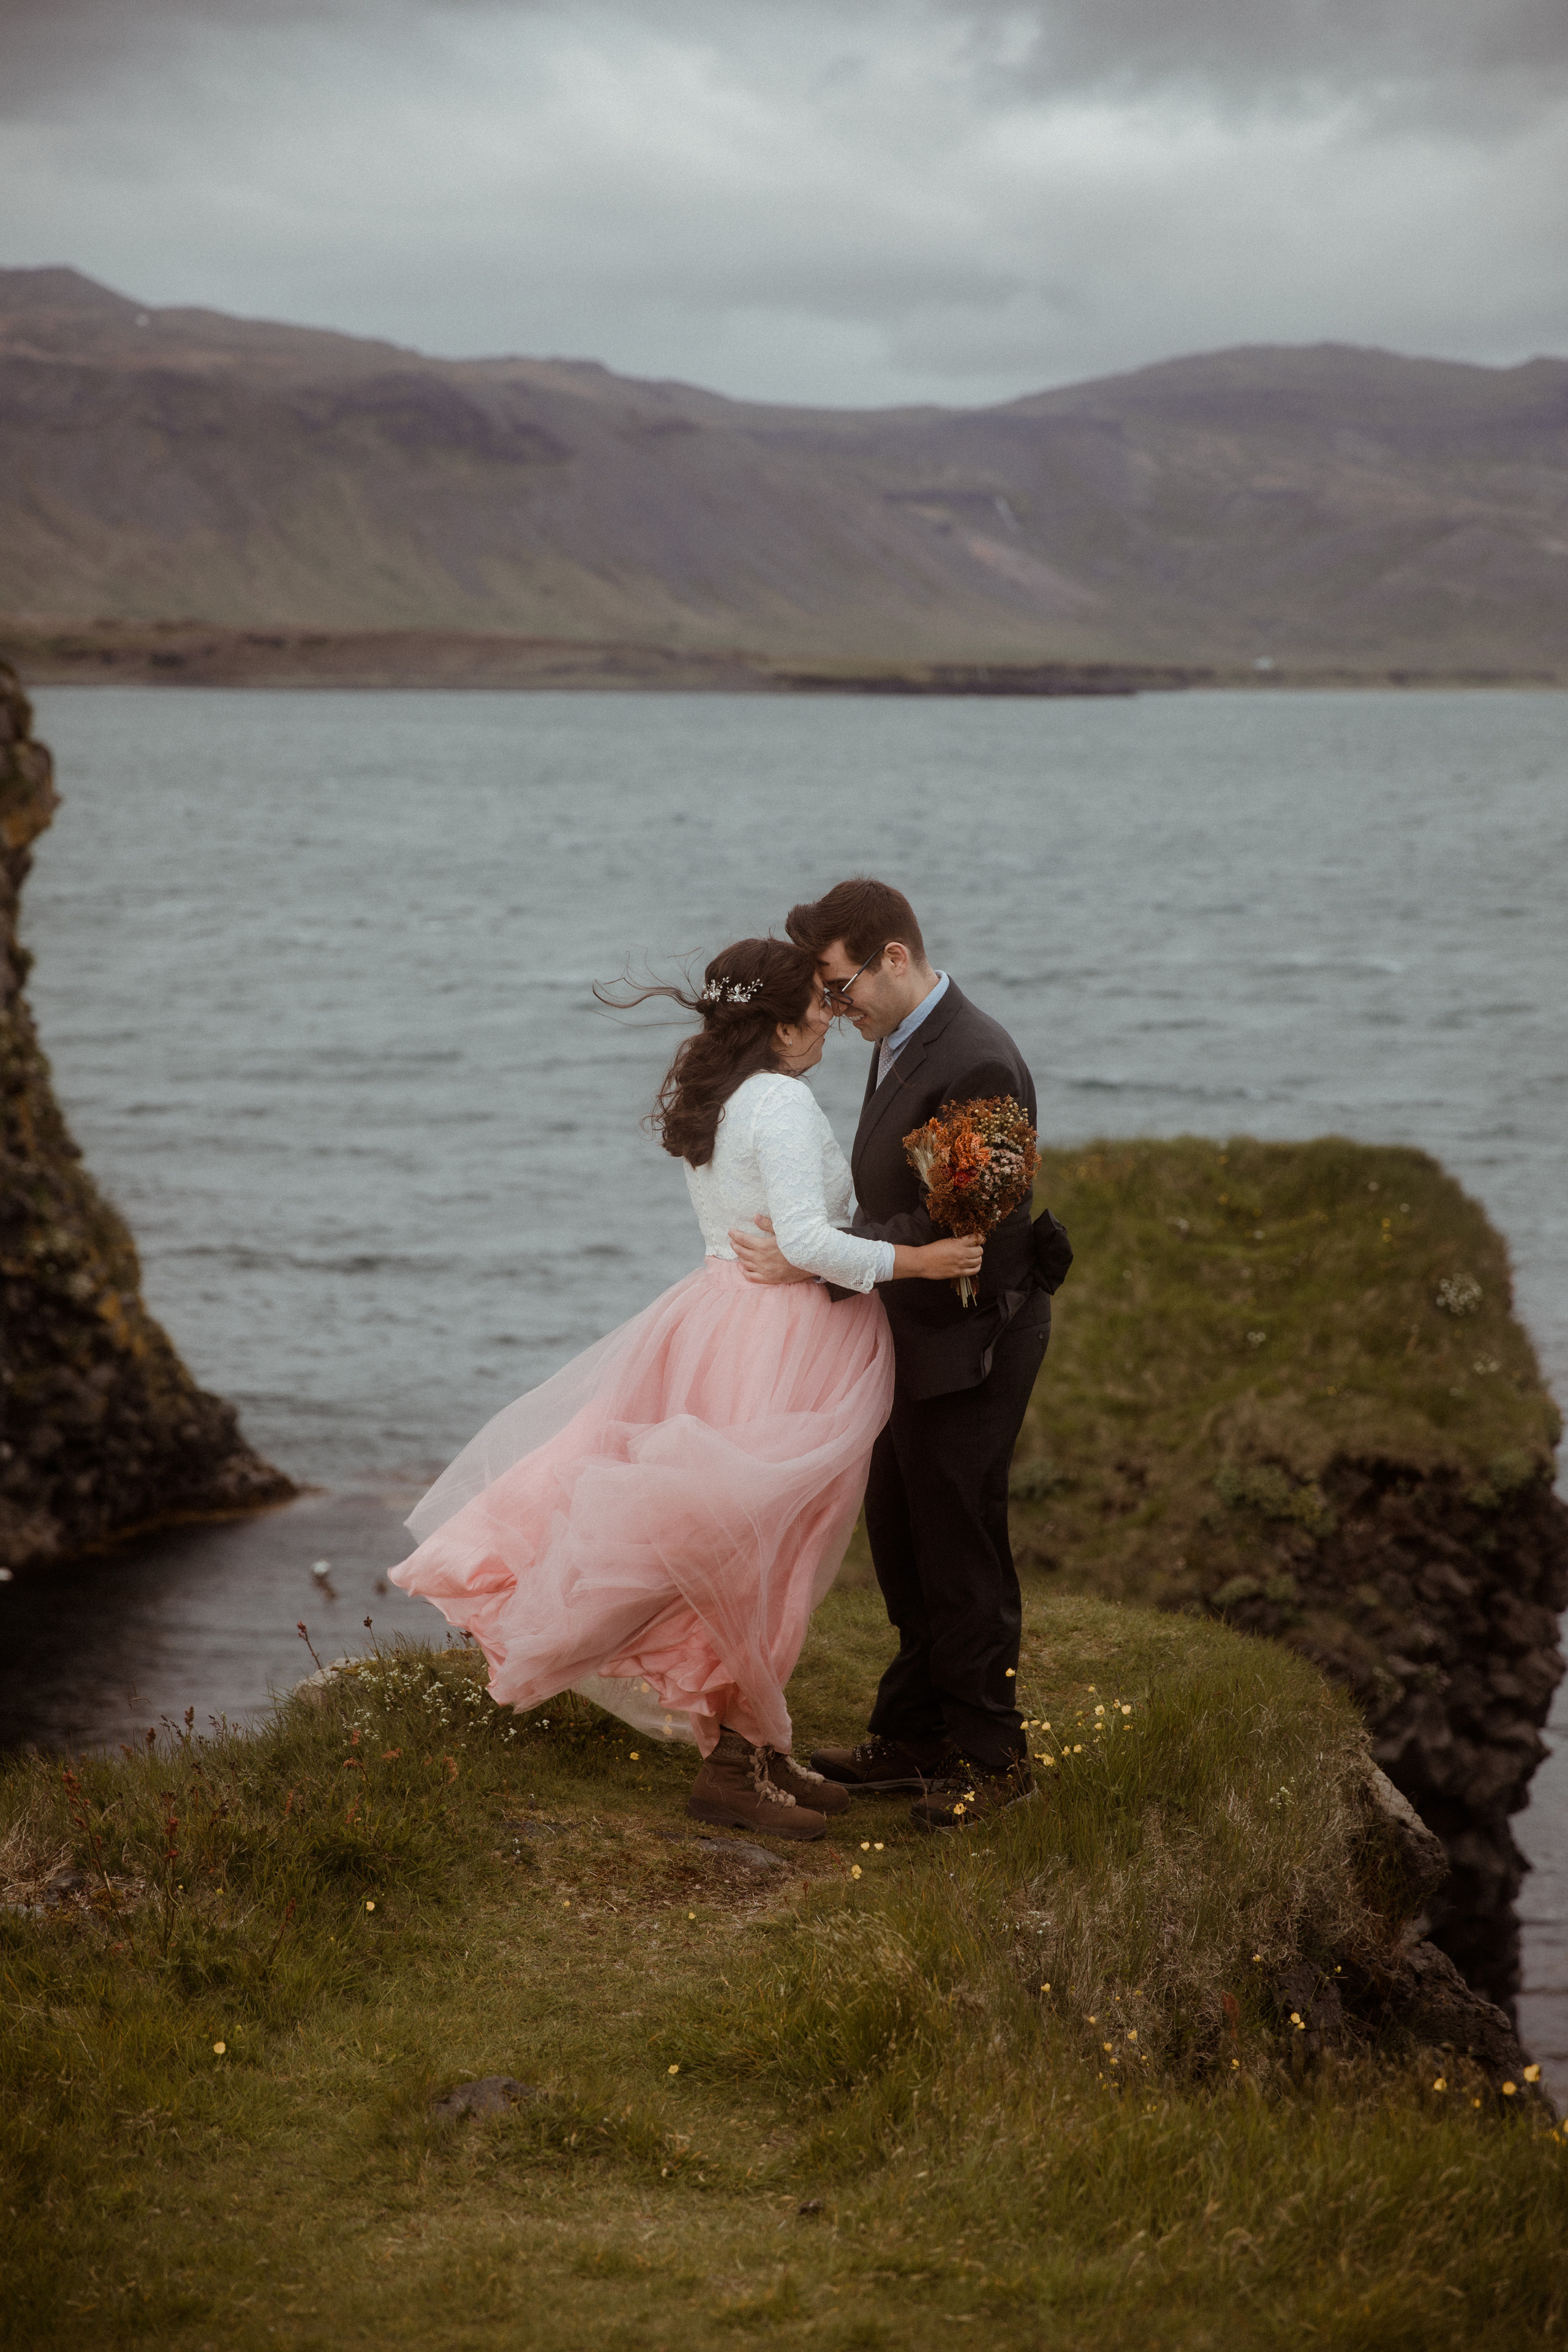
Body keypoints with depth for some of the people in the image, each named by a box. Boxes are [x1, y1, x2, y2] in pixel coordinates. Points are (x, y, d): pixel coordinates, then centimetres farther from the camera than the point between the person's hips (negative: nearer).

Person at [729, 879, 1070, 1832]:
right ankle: (914, 1734, 29)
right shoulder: (901, 1043, 8)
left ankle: (992, 1756, 13)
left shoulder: (976, 1066, -24)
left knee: (959, 1549, 0)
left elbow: (950, 1231, -25)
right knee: (901, 1536, 17)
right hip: (920, 1334, 10)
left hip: (971, 1339, -10)